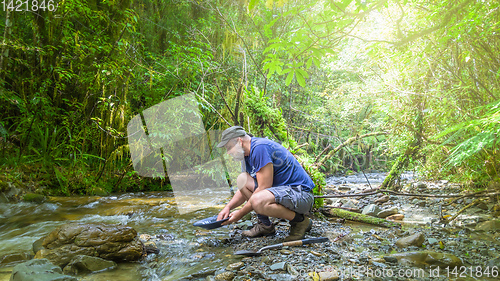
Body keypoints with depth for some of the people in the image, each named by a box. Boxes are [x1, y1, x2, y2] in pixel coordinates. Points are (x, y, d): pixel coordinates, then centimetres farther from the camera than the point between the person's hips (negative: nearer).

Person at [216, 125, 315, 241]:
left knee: (258, 201, -34)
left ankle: (300, 221, -9)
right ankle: (265, 225, 9)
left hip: (301, 194, -10)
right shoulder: (248, 155, 12)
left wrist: (240, 213, -13)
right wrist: (228, 207, 6)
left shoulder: (260, 148, -19)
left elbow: (264, 188, -22)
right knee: (242, 179, 4)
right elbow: (244, 188, 20)